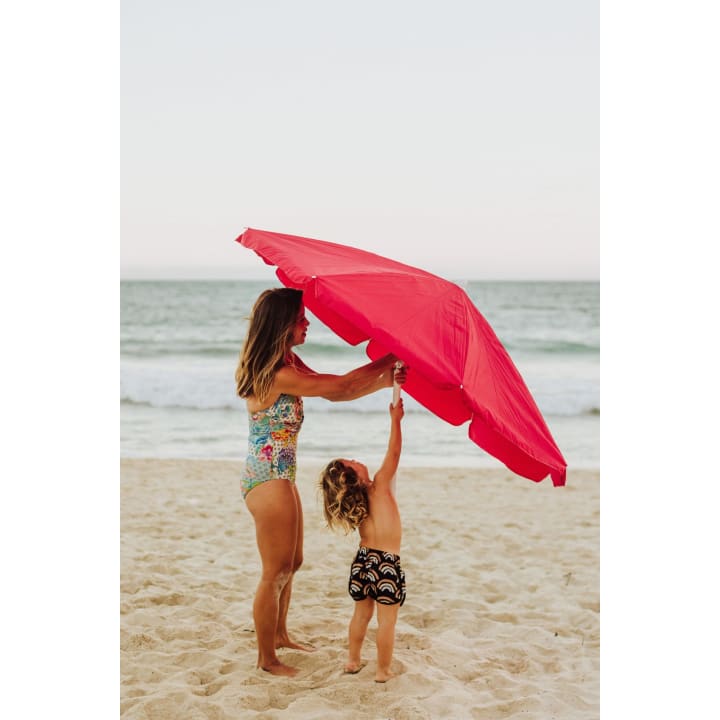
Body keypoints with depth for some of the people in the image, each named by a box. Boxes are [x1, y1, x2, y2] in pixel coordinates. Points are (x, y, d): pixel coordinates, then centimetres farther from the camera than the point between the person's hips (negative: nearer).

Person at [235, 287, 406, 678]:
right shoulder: (278, 374, -24)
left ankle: (280, 635, 42)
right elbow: (340, 386, -23)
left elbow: (333, 393, 7)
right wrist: (388, 360, -12)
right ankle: (267, 659, 17)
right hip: (269, 480, -10)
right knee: (276, 573, 2)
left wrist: (384, 381, -2)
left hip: (280, 477, 10)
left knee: (291, 563, 23)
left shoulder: (288, 364, 7)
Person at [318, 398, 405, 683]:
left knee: (361, 613, 21)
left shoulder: (353, 503, 3)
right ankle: (383, 671, 7)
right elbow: (394, 453, -14)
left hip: (363, 559, 7)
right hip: (387, 562, -7)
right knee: (387, 619, 2)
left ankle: (353, 660, 30)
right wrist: (395, 420, -8)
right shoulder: (379, 486, -14)